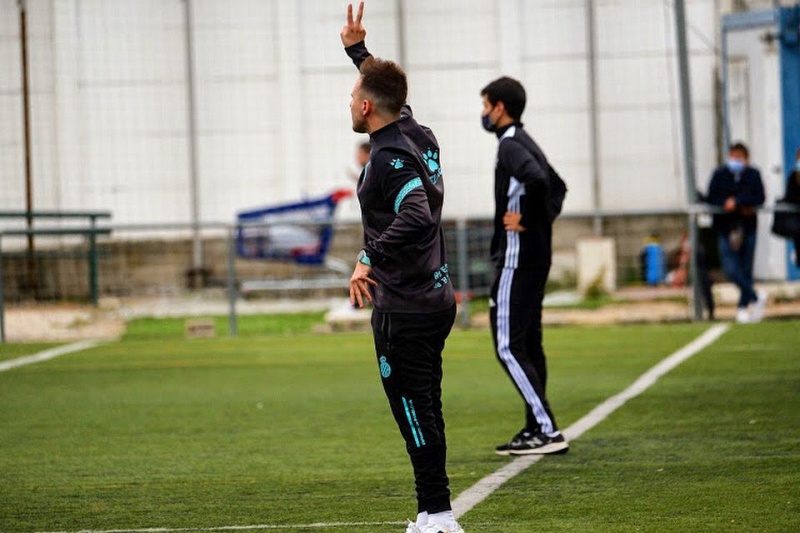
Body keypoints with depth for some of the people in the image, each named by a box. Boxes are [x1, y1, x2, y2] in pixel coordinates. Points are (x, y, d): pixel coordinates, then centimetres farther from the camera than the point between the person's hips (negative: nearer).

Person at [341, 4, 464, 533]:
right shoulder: (420, 137, 9)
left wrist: (370, 259, -31)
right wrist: (358, 50, 36)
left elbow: (415, 216, -35)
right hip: (435, 297, 9)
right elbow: (389, 92, 32)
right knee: (424, 412, 13)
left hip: (403, 310, -9)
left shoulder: (390, 158, -18)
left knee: (414, 412, -5)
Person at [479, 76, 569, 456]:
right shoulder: (525, 143, 17)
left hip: (517, 259, -10)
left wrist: (524, 220, -19)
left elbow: (537, 180, -32)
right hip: (536, 258, 10)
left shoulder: (510, 145, -14)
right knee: (528, 344, 13)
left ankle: (548, 431, -14)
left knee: (509, 346, -10)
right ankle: (536, 429, 15)